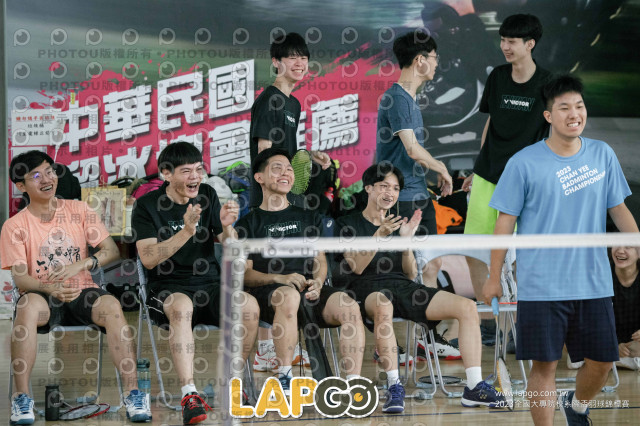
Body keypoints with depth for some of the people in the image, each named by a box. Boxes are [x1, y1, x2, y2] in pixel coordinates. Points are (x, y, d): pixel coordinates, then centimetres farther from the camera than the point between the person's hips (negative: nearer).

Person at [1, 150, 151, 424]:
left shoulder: (78, 210, 6)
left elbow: (112, 251, 2)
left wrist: (80, 265, -17)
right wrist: (51, 289, -29)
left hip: (82, 293, 2)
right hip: (43, 296, -1)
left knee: (111, 305, -32)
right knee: (29, 306, -38)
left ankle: (133, 392, -30)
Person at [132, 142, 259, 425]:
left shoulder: (207, 196, 10)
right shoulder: (147, 206, -1)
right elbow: (149, 259, -13)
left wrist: (227, 227, -13)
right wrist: (185, 232, -24)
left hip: (210, 286, 4)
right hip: (168, 288, -4)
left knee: (249, 305, -26)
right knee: (182, 307, -39)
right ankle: (189, 395, -44)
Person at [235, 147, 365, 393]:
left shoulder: (308, 218, 27)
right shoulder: (249, 223, 15)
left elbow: (320, 259, 21)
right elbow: (244, 273, 5)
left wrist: (317, 282, -4)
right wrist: (281, 278, -13)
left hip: (311, 289, 3)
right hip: (268, 292, -3)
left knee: (350, 307, -29)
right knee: (289, 296, -41)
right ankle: (284, 379, -36)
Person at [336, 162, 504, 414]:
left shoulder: (398, 225, 23)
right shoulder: (348, 224, 8)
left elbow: (411, 273, 13)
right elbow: (357, 267, -7)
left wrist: (407, 240, -3)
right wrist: (380, 236, -18)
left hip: (403, 288, 5)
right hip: (368, 289, -5)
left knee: (467, 307, -16)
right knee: (382, 305, -44)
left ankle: (474, 387, -20)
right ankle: (394, 387, -40)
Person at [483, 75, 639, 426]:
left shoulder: (602, 155, 4)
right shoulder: (523, 163, -6)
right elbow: (505, 221, -1)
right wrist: (494, 278, 0)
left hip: (594, 285, 4)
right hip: (541, 288, -3)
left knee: (601, 362, 8)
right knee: (544, 365, -1)